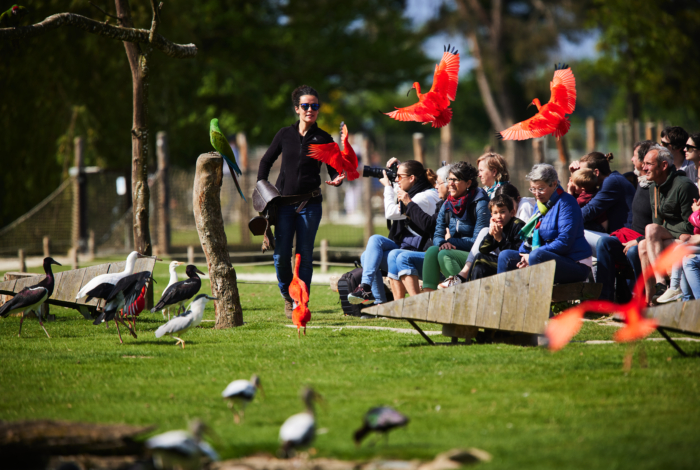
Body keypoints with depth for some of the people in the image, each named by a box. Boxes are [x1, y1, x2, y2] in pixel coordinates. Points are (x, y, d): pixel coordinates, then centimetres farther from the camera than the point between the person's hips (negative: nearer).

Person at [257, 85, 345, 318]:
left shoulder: (324, 139, 3)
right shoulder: (285, 134, 5)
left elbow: (334, 170, 7)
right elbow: (266, 161, 16)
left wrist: (337, 180, -16)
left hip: (309, 204, -1)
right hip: (283, 202, 1)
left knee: (305, 256, -1)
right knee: (281, 256, -3)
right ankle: (287, 296, 21)